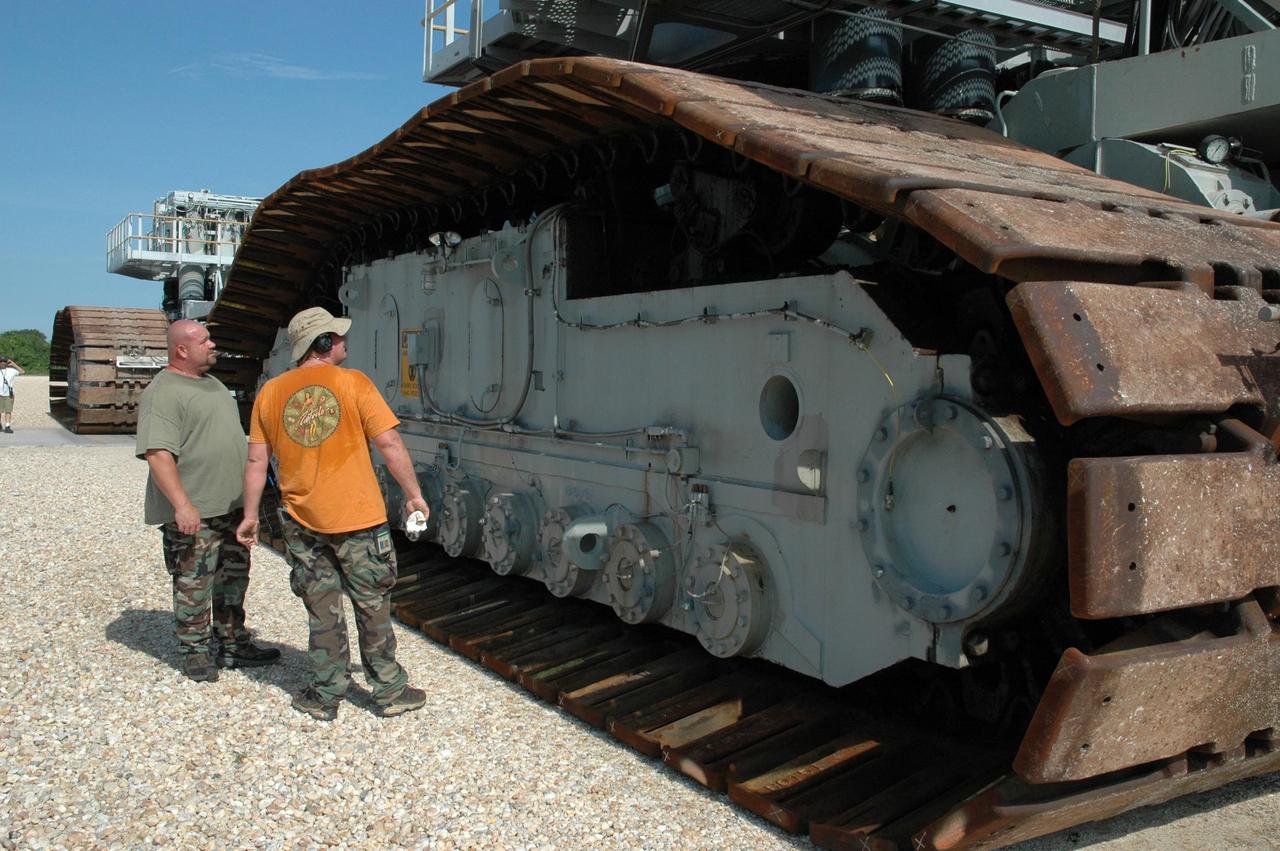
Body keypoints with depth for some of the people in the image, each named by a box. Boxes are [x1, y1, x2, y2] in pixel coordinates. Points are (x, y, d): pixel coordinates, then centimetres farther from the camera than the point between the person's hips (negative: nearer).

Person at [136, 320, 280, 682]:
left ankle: (233, 645, 26)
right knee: (194, 583, 1)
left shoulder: (211, 383, 16)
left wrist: (247, 494, 24)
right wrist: (182, 505, -29)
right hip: (193, 511, -9)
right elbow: (157, 453, -23)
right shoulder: (163, 393, -15)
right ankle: (194, 652, 14)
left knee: (233, 578, 15)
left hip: (231, 505, 9)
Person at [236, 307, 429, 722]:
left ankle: (326, 695, 20)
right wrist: (413, 494, 0)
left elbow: (257, 460, 5)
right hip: (358, 516, -3)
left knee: (322, 610, 14)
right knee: (373, 605, 10)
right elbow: (389, 443, -10)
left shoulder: (270, 392, 3)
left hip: (302, 520, 3)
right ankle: (390, 691, 18)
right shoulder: (353, 383, -7)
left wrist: (250, 515, 14)